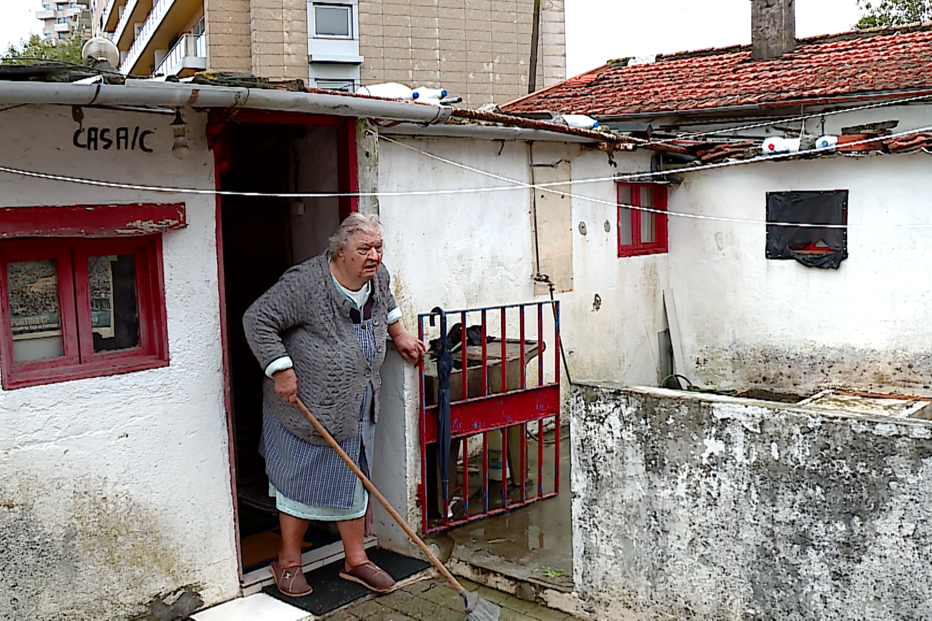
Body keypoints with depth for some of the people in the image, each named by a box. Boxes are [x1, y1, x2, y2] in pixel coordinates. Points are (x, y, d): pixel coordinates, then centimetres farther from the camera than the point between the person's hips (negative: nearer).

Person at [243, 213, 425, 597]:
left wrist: (399, 336, 27)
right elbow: (258, 320, -20)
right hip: (305, 403, -6)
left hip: (356, 407, 7)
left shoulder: (378, 276, 1)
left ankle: (355, 561, 27)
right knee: (301, 480, 5)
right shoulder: (306, 283, -23)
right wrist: (281, 371, -22)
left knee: (351, 479, 14)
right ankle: (288, 563, 24)